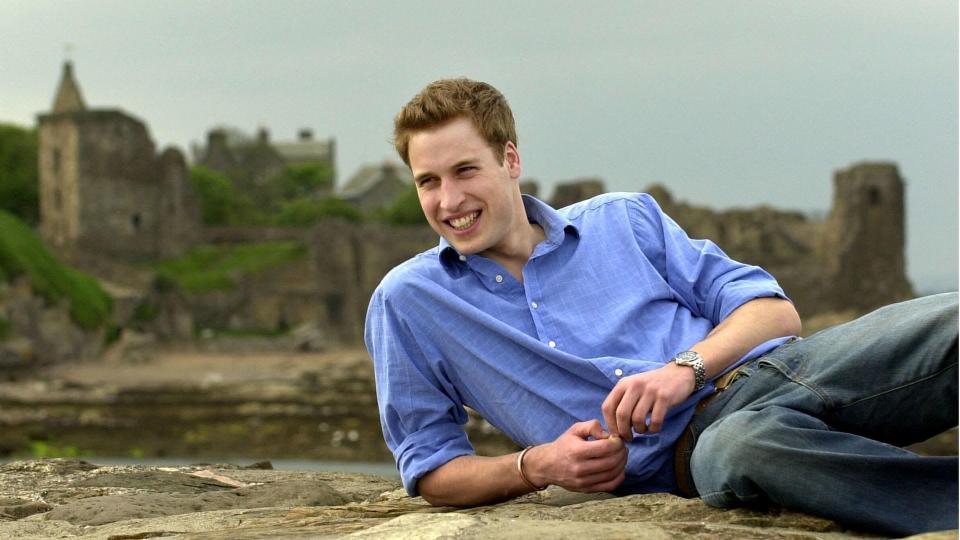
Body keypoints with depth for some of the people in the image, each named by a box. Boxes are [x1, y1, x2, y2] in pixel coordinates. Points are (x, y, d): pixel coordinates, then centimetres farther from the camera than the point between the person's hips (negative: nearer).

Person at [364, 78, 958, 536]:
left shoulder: (624, 219, 17)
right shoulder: (407, 301, 14)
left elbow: (774, 309, 13)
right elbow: (429, 467, 16)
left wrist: (686, 367, -8)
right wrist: (538, 466, -4)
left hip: (785, 366, 3)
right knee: (752, 442, -42)